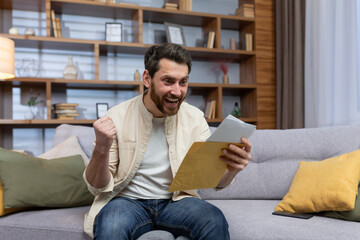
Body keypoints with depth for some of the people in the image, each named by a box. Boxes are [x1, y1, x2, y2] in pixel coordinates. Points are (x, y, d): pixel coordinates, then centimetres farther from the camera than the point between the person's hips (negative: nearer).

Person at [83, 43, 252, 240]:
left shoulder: (194, 118, -1)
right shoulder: (117, 117, -9)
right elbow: (97, 187, -6)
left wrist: (231, 169, -27)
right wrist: (102, 149, -26)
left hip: (176, 201, 2)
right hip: (128, 201, -1)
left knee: (215, 220, -28)